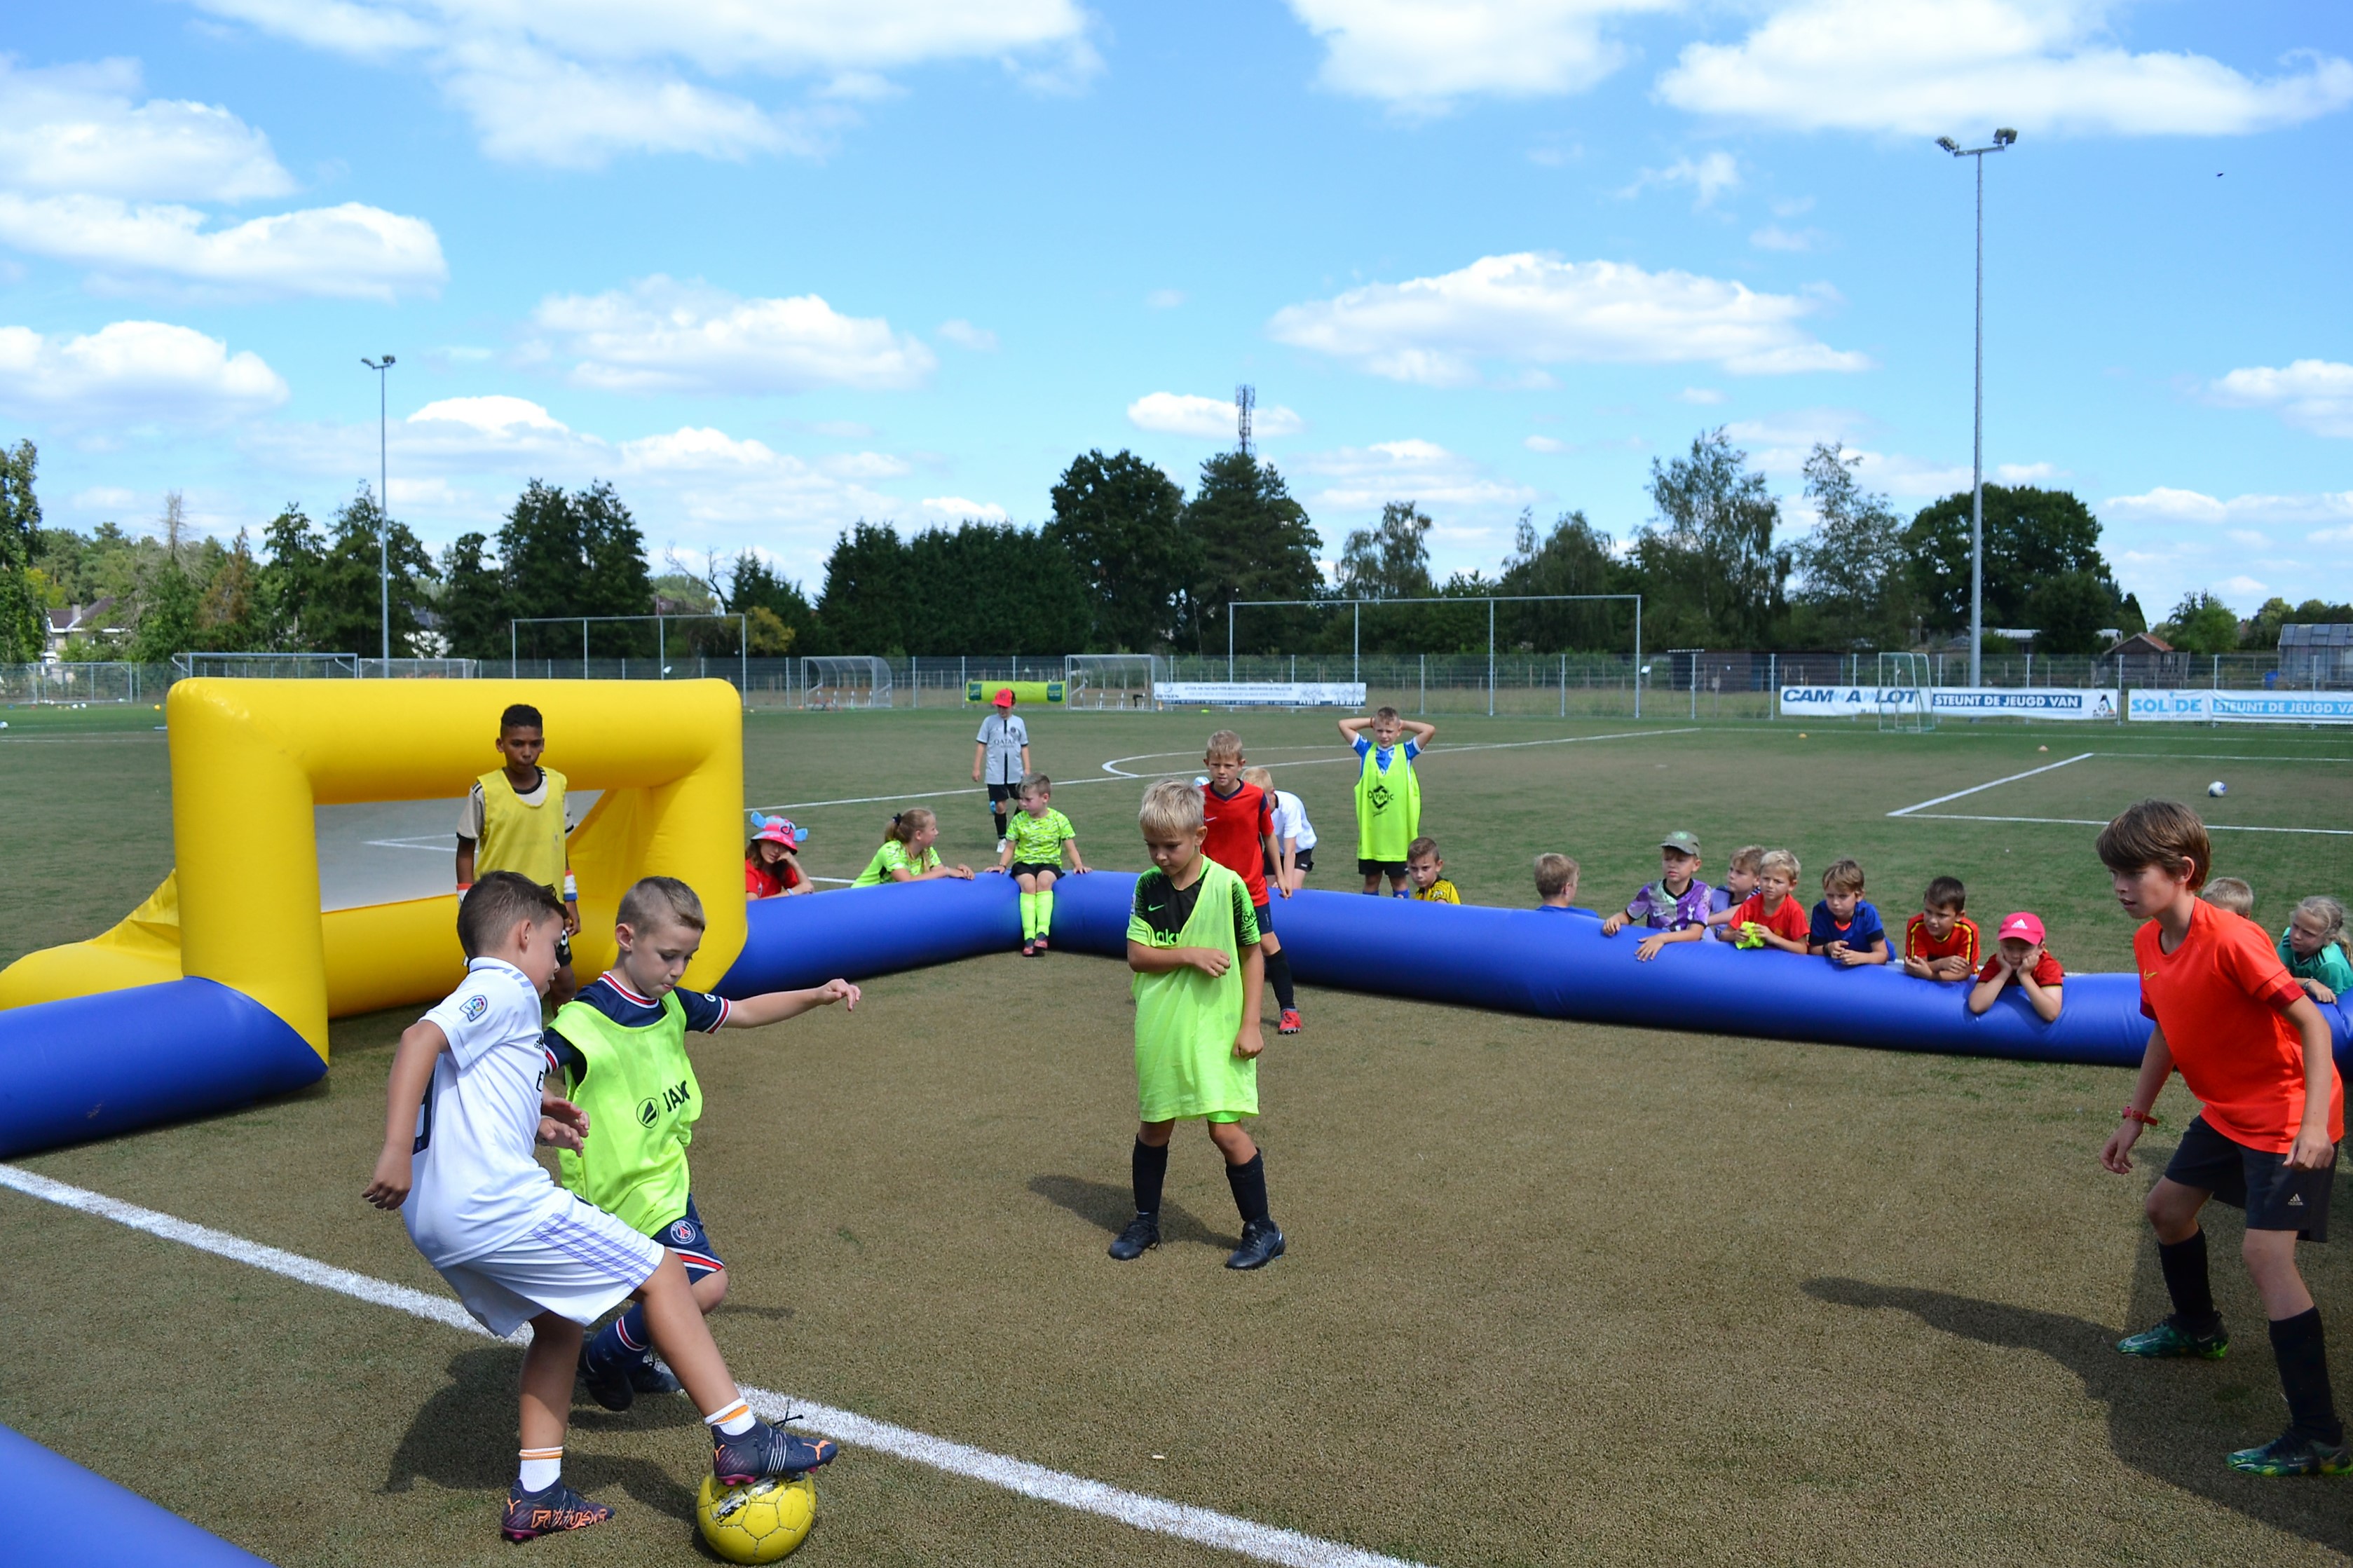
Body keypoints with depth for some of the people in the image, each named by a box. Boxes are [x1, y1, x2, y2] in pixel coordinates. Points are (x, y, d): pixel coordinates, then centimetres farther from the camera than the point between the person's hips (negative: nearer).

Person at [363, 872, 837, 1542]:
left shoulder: (473, 1000, 24)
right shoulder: (505, 989, -5)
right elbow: (419, 1039, -22)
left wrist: (533, 1121, 23)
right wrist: (397, 1152, -28)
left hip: (438, 1224, 10)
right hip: (498, 1206, -10)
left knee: (558, 1324, 23)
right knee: (657, 1272, -2)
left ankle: (536, 1495, 21)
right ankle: (741, 1440, -2)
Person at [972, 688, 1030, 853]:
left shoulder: (1018, 722, 6)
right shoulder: (989, 721, 1)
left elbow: (1024, 746, 11)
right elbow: (981, 745, 3)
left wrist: (1027, 768, 5)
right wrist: (976, 768, 0)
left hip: (1016, 773, 2)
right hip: (995, 774, -2)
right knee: (999, 806, -1)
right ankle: (1002, 840, 13)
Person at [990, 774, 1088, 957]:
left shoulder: (1059, 819, -1)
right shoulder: (1019, 820, 3)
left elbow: (1071, 847, 2)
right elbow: (1010, 847, 9)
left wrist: (1078, 865, -14)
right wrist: (1002, 865, -7)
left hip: (1049, 862, -1)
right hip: (1024, 862, 1)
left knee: (1044, 881, -35)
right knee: (1028, 884, -31)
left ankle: (1042, 932, -39)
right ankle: (1029, 936, -38)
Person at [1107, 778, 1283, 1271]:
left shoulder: (1228, 885, -10)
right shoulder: (1148, 886, -1)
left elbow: (1253, 954, -2)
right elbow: (1137, 954, -4)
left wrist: (1250, 1024, -6)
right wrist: (1189, 955, -20)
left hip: (1217, 1030, -3)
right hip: (1160, 1029, 3)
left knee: (1226, 1130, -5)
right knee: (1154, 1126, 13)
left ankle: (1262, 1231, 12)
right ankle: (1145, 1223, 32)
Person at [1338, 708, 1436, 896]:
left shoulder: (1406, 752, 1)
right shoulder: (1366, 750, 5)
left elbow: (1430, 730, -8)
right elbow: (1343, 725, 3)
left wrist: (1404, 724, 2)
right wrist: (1371, 722, 6)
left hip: (1398, 832, -1)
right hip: (1370, 832, 1)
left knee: (1398, 880, 9)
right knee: (1371, 880, 10)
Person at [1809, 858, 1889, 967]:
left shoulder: (1868, 913, -20)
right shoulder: (1821, 911, -15)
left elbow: (1882, 955, -20)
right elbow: (1813, 949, -9)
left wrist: (1858, 957, -37)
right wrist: (1828, 949, -29)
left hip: (1869, 966, -2)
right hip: (1837, 967, 2)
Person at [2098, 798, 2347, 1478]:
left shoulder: (2231, 939, -28)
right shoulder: (2148, 942, -1)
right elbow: (2166, 1033, 12)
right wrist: (2135, 1118, 13)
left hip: (2287, 1117, -9)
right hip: (2226, 1110, 9)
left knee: (2264, 1251, -18)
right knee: (2167, 1205, 21)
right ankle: (2197, 1328, 48)